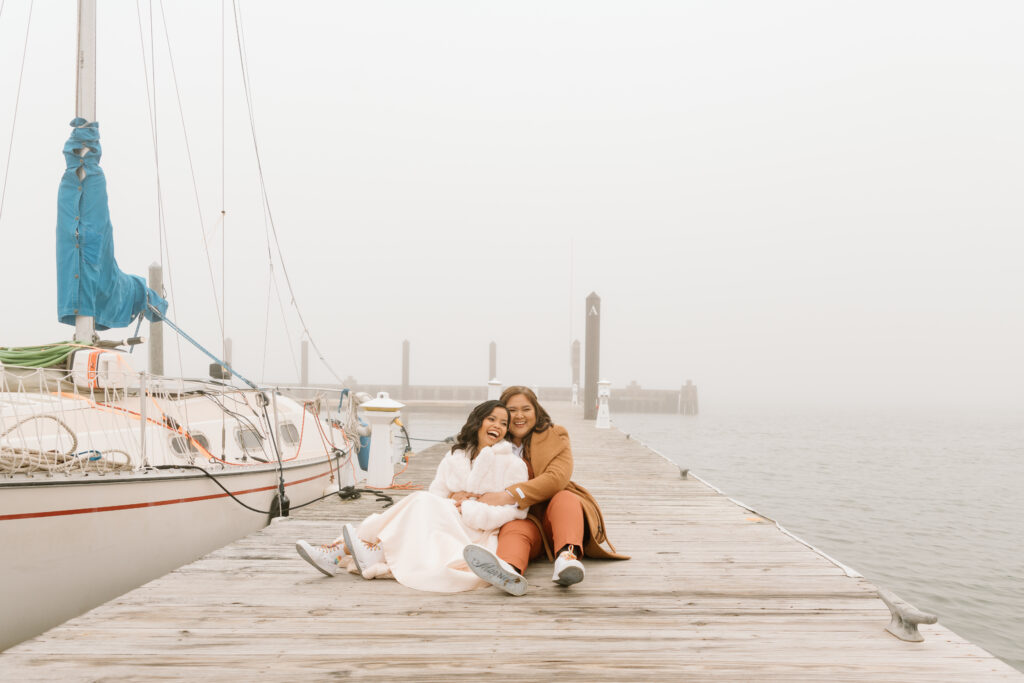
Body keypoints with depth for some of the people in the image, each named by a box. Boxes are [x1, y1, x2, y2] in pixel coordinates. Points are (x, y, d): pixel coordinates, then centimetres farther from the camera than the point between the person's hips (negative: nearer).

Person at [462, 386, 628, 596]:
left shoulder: (555, 436, 8)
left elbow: (557, 477, -10)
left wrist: (511, 495, -22)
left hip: (553, 516, 0)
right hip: (519, 518, 0)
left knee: (565, 499, -32)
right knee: (516, 529, -35)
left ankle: (567, 557, -62)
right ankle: (509, 571, -71)